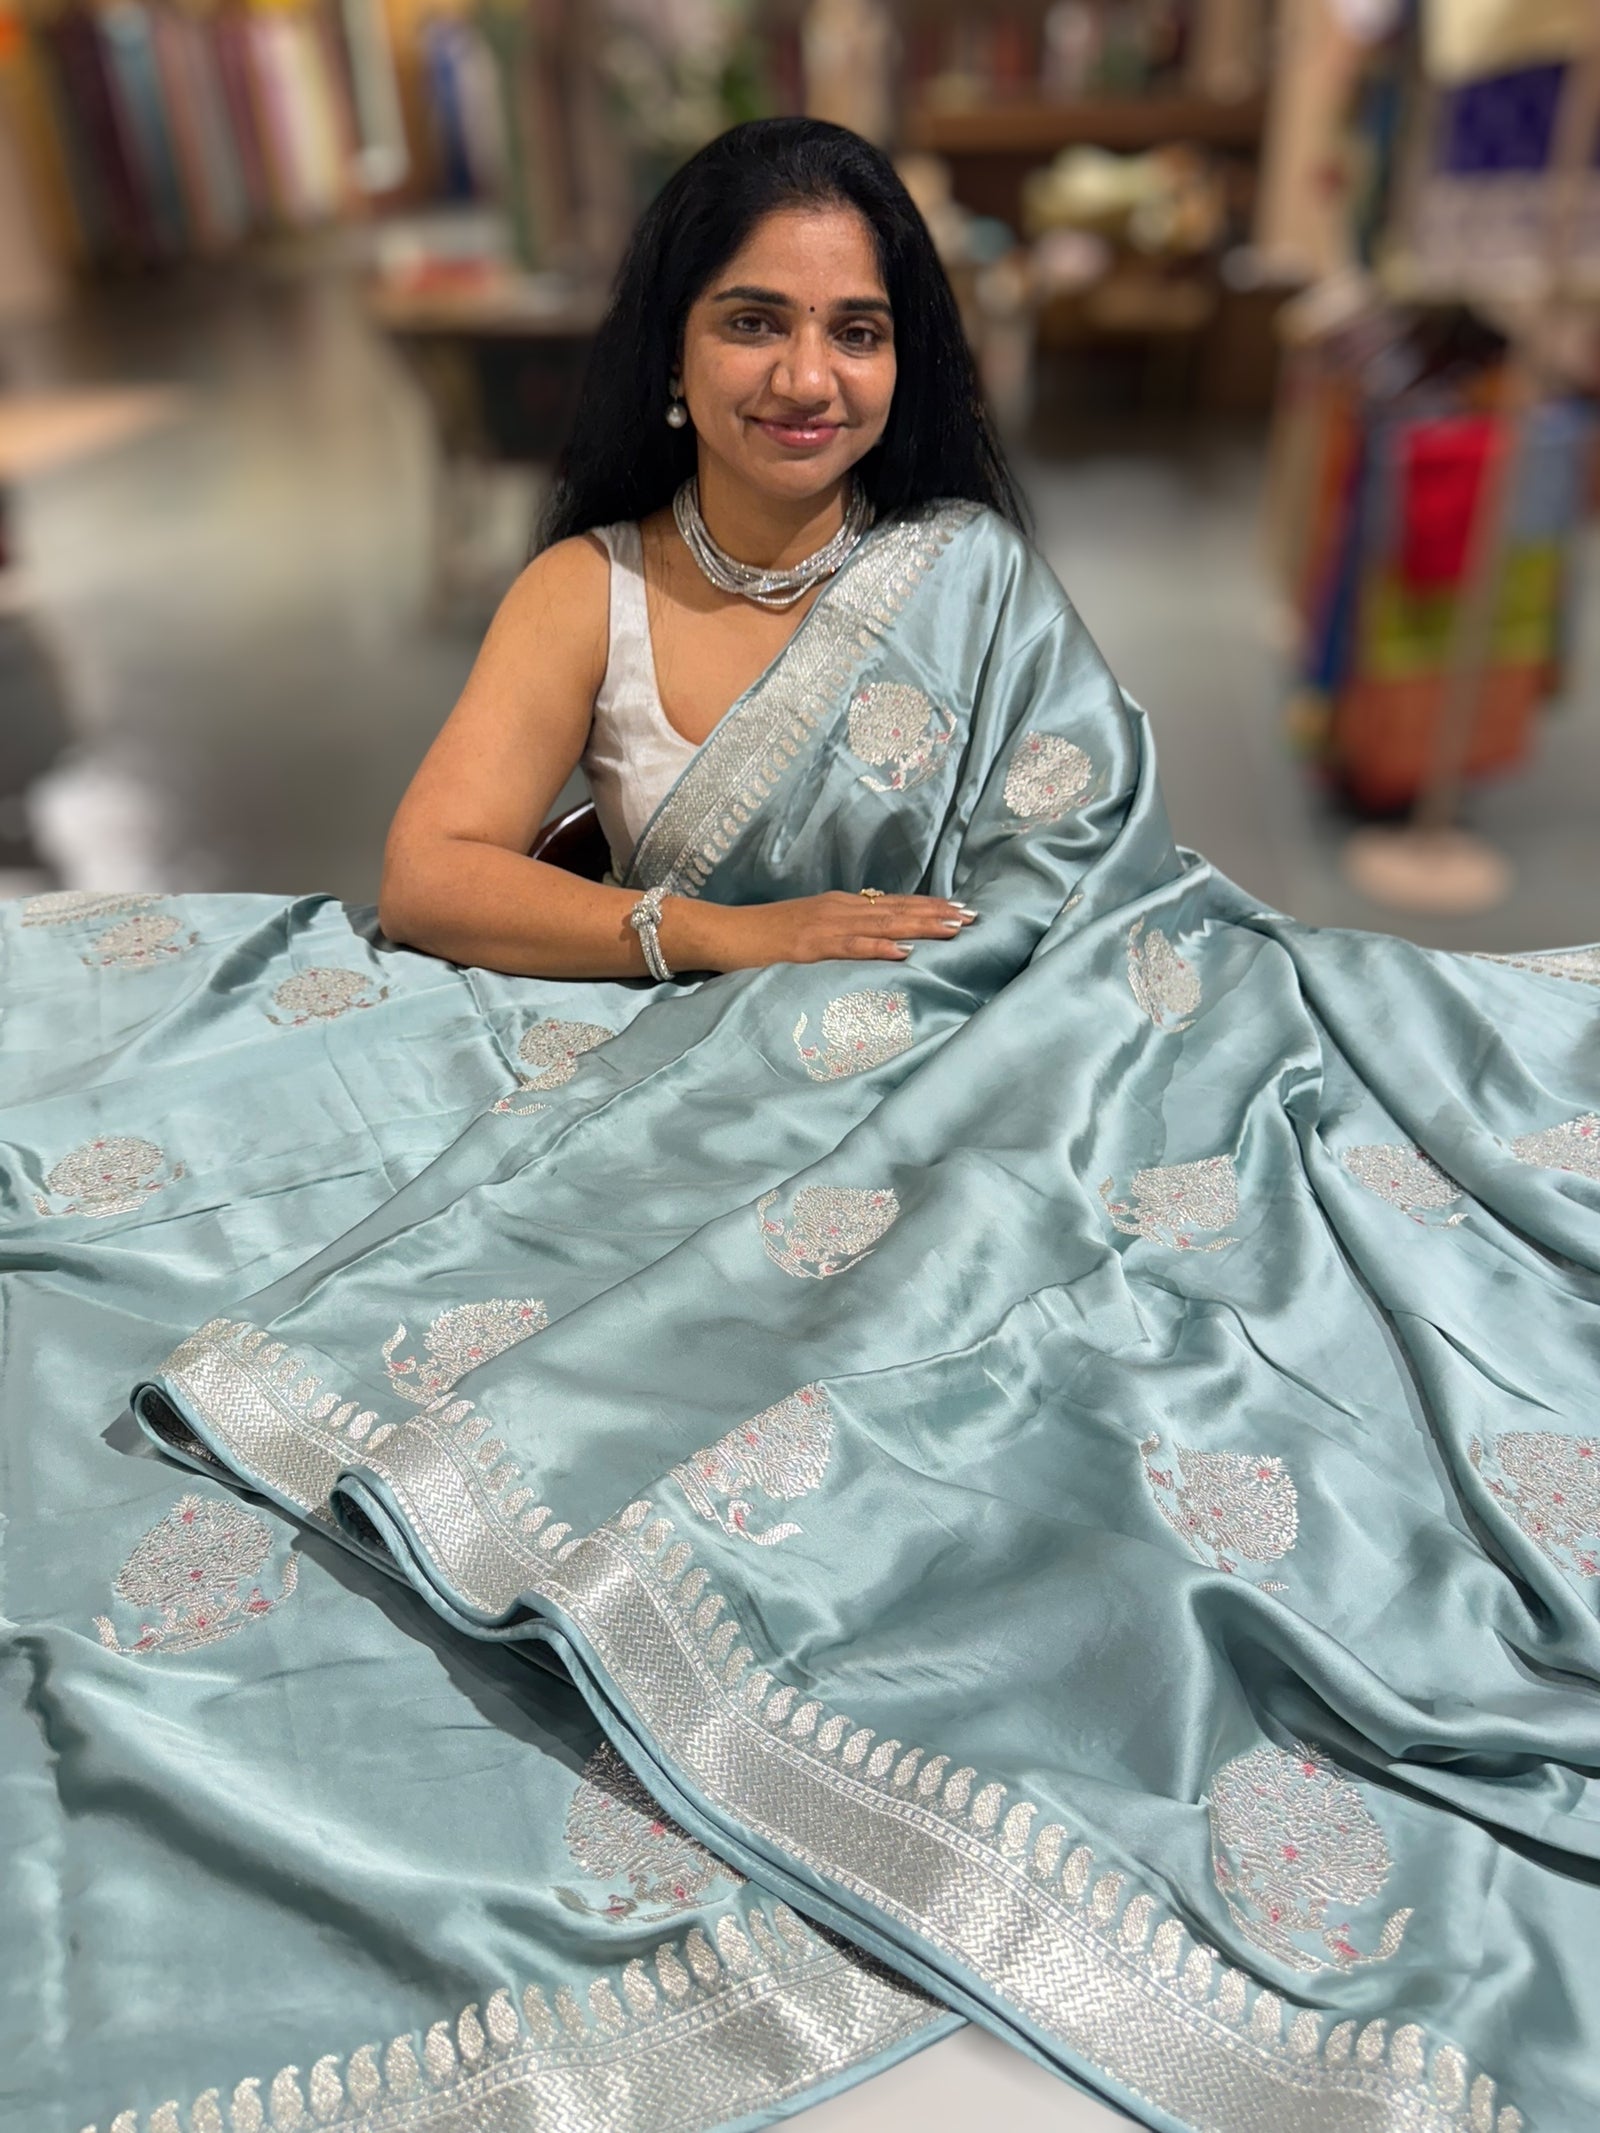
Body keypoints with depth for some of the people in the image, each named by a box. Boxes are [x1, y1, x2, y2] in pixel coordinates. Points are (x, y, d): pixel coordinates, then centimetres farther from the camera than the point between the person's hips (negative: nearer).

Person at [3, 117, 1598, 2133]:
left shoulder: (972, 575, 3)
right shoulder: (588, 591, 4)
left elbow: (1089, 880, 0)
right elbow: (428, 879, -6)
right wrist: (725, 936, -18)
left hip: (954, 1081, -1)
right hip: (659, 1101, 2)